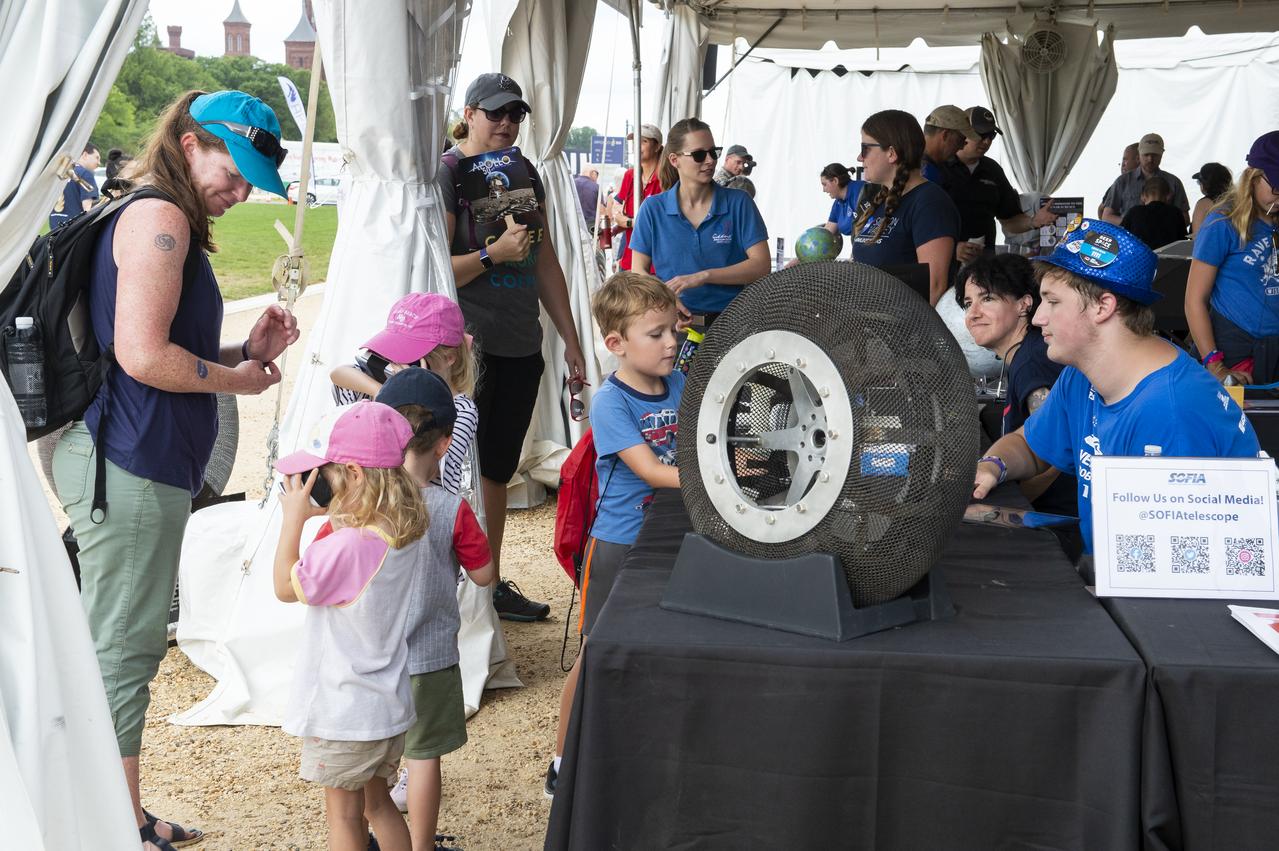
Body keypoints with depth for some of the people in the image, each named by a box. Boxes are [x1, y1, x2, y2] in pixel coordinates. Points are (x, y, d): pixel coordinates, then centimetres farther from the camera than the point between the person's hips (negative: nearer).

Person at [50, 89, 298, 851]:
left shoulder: (166, 222, 19)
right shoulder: (158, 218, -14)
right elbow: (144, 356, -22)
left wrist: (245, 351, 8)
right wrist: (237, 379, -9)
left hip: (147, 465, 11)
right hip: (131, 467, -11)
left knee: (132, 645, 17)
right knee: (121, 650, -2)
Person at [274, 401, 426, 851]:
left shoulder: (347, 545, -29)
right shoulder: (405, 534, -4)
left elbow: (286, 587, -14)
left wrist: (293, 518, -12)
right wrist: (332, 516, 2)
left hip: (343, 711, -8)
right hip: (390, 705, 8)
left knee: (343, 813, 10)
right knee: (377, 801, 23)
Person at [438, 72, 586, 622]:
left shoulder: (524, 174, 14)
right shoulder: (447, 173, -7)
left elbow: (545, 263, 17)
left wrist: (570, 339, 16)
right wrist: (493, 254, -24)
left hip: (520, 348, 7)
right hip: (468, 348, -7)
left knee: (497, 471, 14)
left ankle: (492, 586, 23)